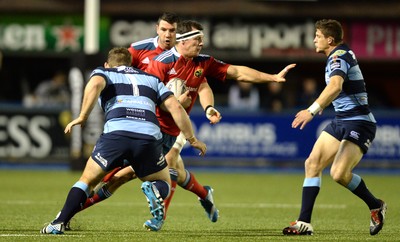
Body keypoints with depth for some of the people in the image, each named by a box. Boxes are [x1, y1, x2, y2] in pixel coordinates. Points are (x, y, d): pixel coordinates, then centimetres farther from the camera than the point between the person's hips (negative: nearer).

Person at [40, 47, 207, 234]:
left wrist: (82, 117, 0)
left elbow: (95, 84, -1)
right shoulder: (152, 79, 33)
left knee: (87, 180, 17)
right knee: (164, 184, 21)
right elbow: (175, 107, 21)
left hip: (116, 131, -1)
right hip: (149, 135, 1)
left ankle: (59, 224, 3)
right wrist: (192, 139, 26)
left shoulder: (103, 72, 26)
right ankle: (154, 190, -14)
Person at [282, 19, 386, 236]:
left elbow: (336, 86, -36)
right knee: (312, 163, 1)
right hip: (341, 121, 10)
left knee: (339, 173, -23)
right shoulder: (342, 54, 14)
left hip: (358, 123, -10)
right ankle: (304, 223, 1)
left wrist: (313, 110, -46)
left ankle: (375, 206, 1)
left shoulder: (339, 56, -16)